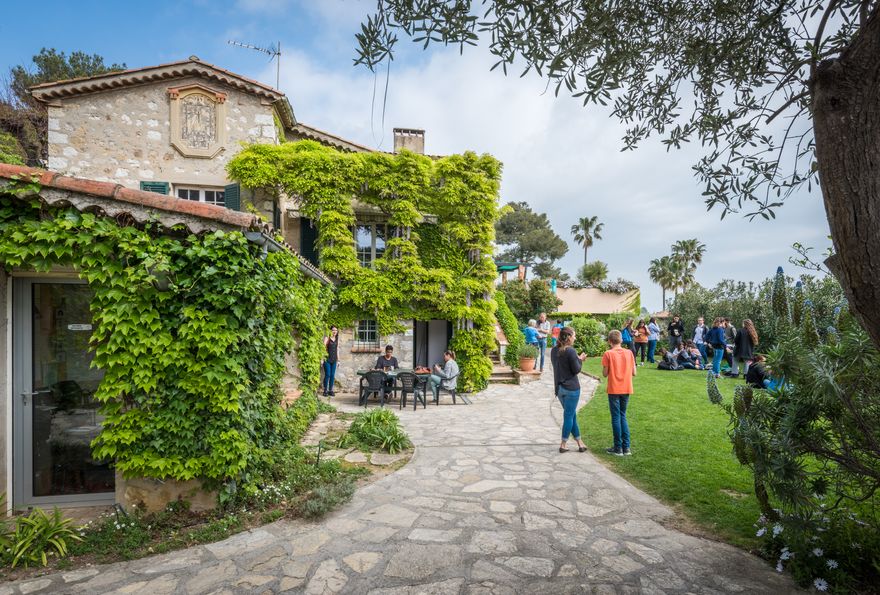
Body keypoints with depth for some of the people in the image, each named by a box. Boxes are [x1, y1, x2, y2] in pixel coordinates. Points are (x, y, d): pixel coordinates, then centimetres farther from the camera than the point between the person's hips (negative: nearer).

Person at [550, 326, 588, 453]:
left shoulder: (553, 351, 6)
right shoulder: (571, 351, -17)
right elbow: (576, 370, -14)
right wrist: (580, 360, 3)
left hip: (559, 388, 7)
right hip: (571, 388, -7)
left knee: (572, 415, 16)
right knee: (569, 415, 4)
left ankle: (579, 443, 24)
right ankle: (563, 444, 10)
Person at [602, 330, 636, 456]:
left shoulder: (608, 354, -11)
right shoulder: (629, 353, 0)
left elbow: (605, 374, -10)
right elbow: (634, 373, 2)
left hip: (614, 390, -4)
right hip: (626, 389, 4)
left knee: (616, 417, 4)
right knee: (623, 416, 16)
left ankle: (618, 448, 8)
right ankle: (626, 447, 15)